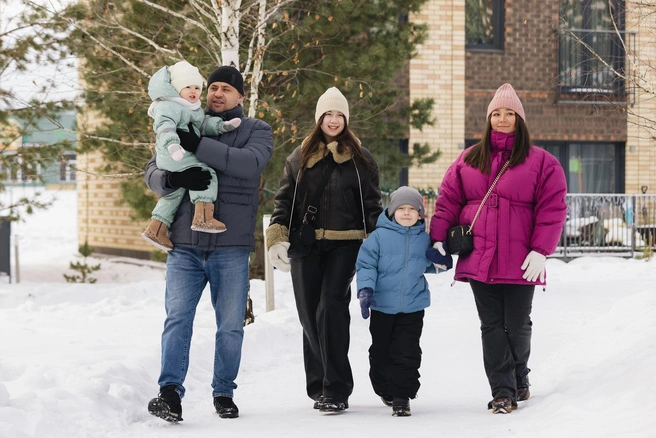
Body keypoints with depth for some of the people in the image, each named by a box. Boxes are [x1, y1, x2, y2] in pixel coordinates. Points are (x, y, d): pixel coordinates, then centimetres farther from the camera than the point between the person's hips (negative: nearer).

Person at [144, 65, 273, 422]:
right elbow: (153, 172, 8)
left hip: (231, 248, -1)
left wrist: (198, 146, -21)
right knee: (177, 317, -10)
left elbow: (251, 163, -16)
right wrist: (174, 178, -16)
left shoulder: (256, 130, 6)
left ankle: (224, 393, 17)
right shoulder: (186, 127, 14)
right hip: (185, 245, 1)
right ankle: (170, 392, -12)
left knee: (230, 326, 5)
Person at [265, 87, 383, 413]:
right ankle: (318, 385, 16)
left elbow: (372, 204, 9)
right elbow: (283, 200, 12)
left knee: (331, 310, -16)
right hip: (305, 246, 3)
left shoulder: (360, 159, 9)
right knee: (310, 315, 3)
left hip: (344, 245, -3)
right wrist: (277, 238, -1)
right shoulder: (299, 157, 14)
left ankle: (335, 390, -14)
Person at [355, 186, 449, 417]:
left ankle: (402, 396, 2)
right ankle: (385, 389, 32)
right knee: (381, 352, 11)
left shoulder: (424, 239, 4)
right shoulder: (379, 236, -5)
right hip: (382, 306, -1)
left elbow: (429, 265, 19)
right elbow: (366, 264, -5)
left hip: (413, 307, 1)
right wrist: (365, 288, -17)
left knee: (407, 353, -4)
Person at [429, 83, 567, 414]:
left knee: (517, 327, 6)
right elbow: (448, 200, 10)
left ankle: (519, 380, 28)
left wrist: (540, 251, -12)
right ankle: (503, 392, 2)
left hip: (520, 262, -2)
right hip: (479, 260, 2)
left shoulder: (541, 162, 2)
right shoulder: (468, 160, 11)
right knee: (492, 327, 0)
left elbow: (552, 209, -4)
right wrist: (438, 239, 0)